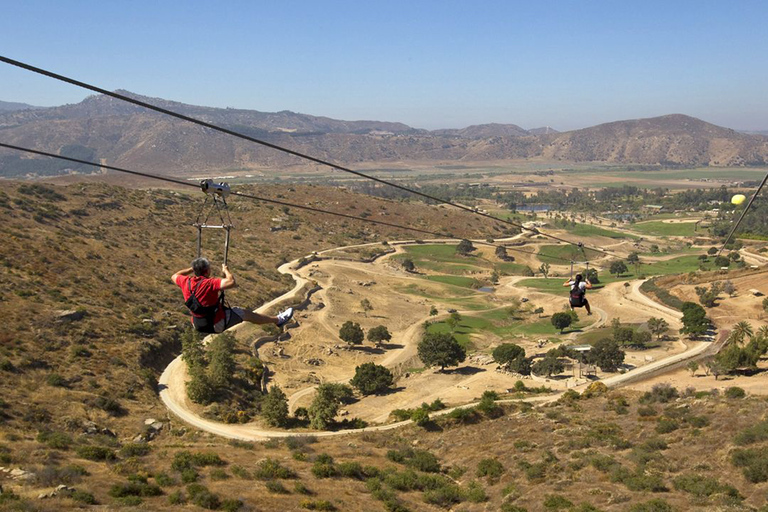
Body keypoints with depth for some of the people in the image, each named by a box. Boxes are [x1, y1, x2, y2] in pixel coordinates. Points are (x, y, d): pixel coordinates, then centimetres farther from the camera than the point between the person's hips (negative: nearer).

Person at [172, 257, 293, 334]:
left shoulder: (186, 282, -11)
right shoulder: (209, 283, -29)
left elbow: (174, 276, 12)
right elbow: (232, 282, -38)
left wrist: (191, 269, 14)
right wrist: (226, 270, -19)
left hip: (197, 324, 6)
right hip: (216, 325, -6)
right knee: (245, 313, 8)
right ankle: (277, 320, 20)